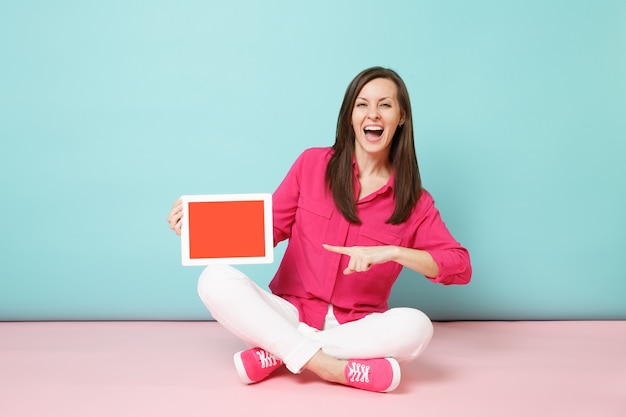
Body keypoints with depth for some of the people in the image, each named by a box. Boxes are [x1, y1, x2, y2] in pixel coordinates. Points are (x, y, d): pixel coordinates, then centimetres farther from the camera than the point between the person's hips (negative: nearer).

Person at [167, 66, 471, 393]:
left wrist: (391, 252, -20)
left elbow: (461, 267, -6)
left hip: (355, 327, 0)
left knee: (415, 326, -32)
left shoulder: (413, 201, 0)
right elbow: (269, 229, 5)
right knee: (216, 280, -24)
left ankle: (275, 354, -20)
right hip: (290, 313, 0)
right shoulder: (312, 164, 1)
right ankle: (329, 367, -28)